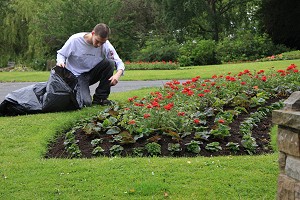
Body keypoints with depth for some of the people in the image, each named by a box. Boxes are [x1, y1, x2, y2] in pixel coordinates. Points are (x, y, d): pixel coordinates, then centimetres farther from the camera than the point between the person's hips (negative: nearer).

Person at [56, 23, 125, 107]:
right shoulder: (75, 40, -18)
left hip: (92, 74, 3)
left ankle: (100, 98, -11)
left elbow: (119, 62, -10)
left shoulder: (106, 45, -12)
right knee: (86, 103, -26)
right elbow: (61, 54, -4)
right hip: (76, 76, -3)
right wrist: (60, 62, -28)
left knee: (110, 63, -25)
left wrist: (118, 74, -32)